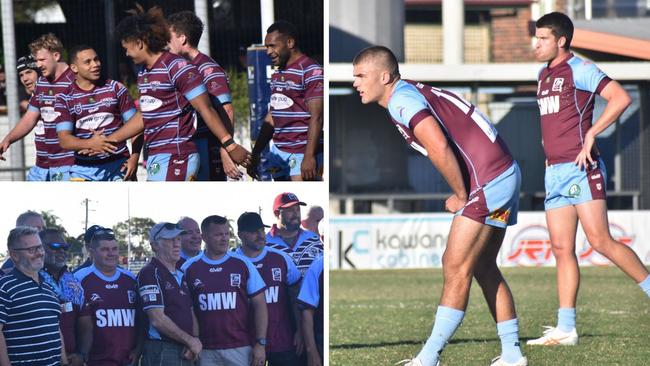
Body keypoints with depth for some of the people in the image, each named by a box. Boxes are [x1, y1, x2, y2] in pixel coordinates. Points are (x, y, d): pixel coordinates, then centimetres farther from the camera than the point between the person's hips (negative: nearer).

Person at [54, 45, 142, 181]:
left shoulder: (116, 88, 5)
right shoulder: (65, 98, 1)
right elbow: (64, 139, -7)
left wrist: (134, 157, -7)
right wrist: (90, 144, -26)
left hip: (118, 165, 1)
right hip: (84, 169, -1)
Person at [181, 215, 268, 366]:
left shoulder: (242, 264, 3)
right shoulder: (189, 268, 4)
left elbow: (259, 304, 3)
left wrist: (260, 343, -4)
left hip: (240, 348, -1)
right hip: (205, 352, 1)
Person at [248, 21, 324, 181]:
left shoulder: (311, 72, -9)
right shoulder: (277, 75, 19)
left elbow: (316, 118, -15)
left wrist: (309, 156, -22)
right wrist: (255, 153, 19)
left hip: (303, 152, -8)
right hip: (279, 151, 8)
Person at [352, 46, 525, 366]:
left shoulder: (402, 99, -13)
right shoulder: (414, 93, 17)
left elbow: (439, 149, -26)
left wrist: (461, 196, -14)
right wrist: (463, 193, 12)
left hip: (488, 181, -10)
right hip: (504, 173, 10)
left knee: (456, 269, -7)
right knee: (482, 268, 15)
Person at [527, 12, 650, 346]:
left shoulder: (579, 70, -8)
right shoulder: (544, 74, 18)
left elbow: (621, 98, -18)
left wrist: (590, 134, -20)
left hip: (581, 169, -8)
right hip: (554, 171, 8)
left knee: (599, 240, -15)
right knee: (561, 249, 3)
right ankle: (565, 328, 2)